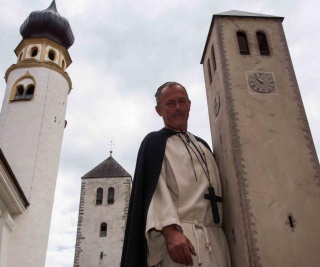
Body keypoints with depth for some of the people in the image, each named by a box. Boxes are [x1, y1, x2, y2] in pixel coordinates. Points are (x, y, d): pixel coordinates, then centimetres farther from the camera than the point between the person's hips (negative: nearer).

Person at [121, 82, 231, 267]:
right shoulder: (154, 142, 5)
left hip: (215, 236, 6)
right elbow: (154, 187, -9)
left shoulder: (202, 145, 23)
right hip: (179, 234, -6)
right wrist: (169, 230, -24)